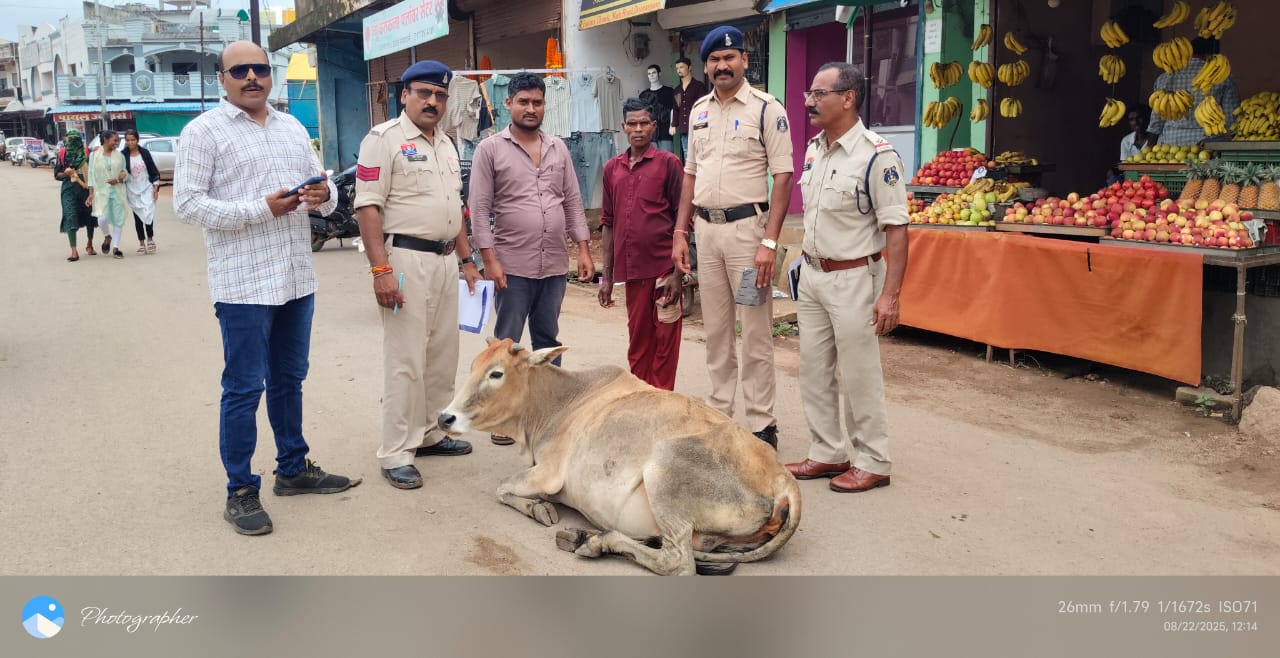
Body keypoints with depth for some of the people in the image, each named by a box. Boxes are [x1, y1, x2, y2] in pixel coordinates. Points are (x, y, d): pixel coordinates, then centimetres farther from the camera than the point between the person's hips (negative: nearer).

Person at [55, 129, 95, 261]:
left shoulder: (87, 152, 6)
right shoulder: (62, 153, 8)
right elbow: (57, 174, 11)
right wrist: (65, 173, -10)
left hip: (86, 187, 1)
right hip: (69, 188, 0)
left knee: (89, 216, 10)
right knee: (70, 217, -11)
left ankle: (90, 244, 34)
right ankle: (74, 252, -15)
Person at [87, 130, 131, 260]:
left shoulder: (119, 155, 7)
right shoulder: (94, 155, 2)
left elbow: (125, 172, 11)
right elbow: (91, 175, 3)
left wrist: (120, 179, -13)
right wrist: (91, 193, -2)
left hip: (117, 191, 2)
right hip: (101, 191, -2)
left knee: (118, 219, 2)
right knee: (102, 218, -15)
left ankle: (115, 247, 13)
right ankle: (107, 237, 17)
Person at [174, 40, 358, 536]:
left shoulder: (293, 128, 14)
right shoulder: (203, 131, -4)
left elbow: (323, 192, 16)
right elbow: (187, 204, -11)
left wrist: (324, 195, -8)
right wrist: (261, 209, -19)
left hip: (297, 279, 6)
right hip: (244, 285, -6)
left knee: (288, 380, 17)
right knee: (244, 389, 0)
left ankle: (293, 469, 30)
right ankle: (241, 491, 12)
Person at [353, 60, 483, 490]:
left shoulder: (446, 145, 17)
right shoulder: (384, 139, -7)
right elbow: (368, 207, -14)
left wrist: (466, 260, 19)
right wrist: (380, 269, -22)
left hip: (445, 260, 8)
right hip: (405, 259, -8)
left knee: (442, 355, 13)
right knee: (406, 361, -6)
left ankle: (428, 433, 27)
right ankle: (396, 454, 2)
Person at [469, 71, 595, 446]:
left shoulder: (559, 148, 11)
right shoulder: (490, 149, -2)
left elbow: (573, 202, 12)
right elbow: (479, 208, -6)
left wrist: (583, 249, 5)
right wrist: (489, 259, -13)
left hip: (555, 265, 4)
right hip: (512, 265, -4)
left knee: (548, 339, 13)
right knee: (506, 343, 3)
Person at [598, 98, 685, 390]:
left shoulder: (668, 162, -1)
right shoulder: (613, 168, 12)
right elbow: (608, 223, 15)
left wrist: (677, 272, -10)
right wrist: (607, 276, 12)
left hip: (663, 268, -4)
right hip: (631, 269, 4)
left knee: (665, 340, 2)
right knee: (637, 339, 12)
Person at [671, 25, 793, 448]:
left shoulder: (766, 109, -6)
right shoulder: (699, 111, 12)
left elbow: (782, 177, -11)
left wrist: (769, 242, -18)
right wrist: (680, 232, 11)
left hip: (747, 227, -6)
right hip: (706, 228, 6)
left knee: (755, 332, -2)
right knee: (716, 330, 12)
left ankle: (761, 425, 6)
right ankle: (718, 415, 22)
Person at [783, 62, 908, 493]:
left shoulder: (876, 155, -16)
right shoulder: (813, 149, 8)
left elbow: (896, 229, -18)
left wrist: (890, 294, -22)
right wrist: (807, 266, 16)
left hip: (853, 278, -8)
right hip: (812, 275, 8)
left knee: (859, 376, 1)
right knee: (814, 370, 13)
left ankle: (872, 463, 15)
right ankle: (827, 454, 26)